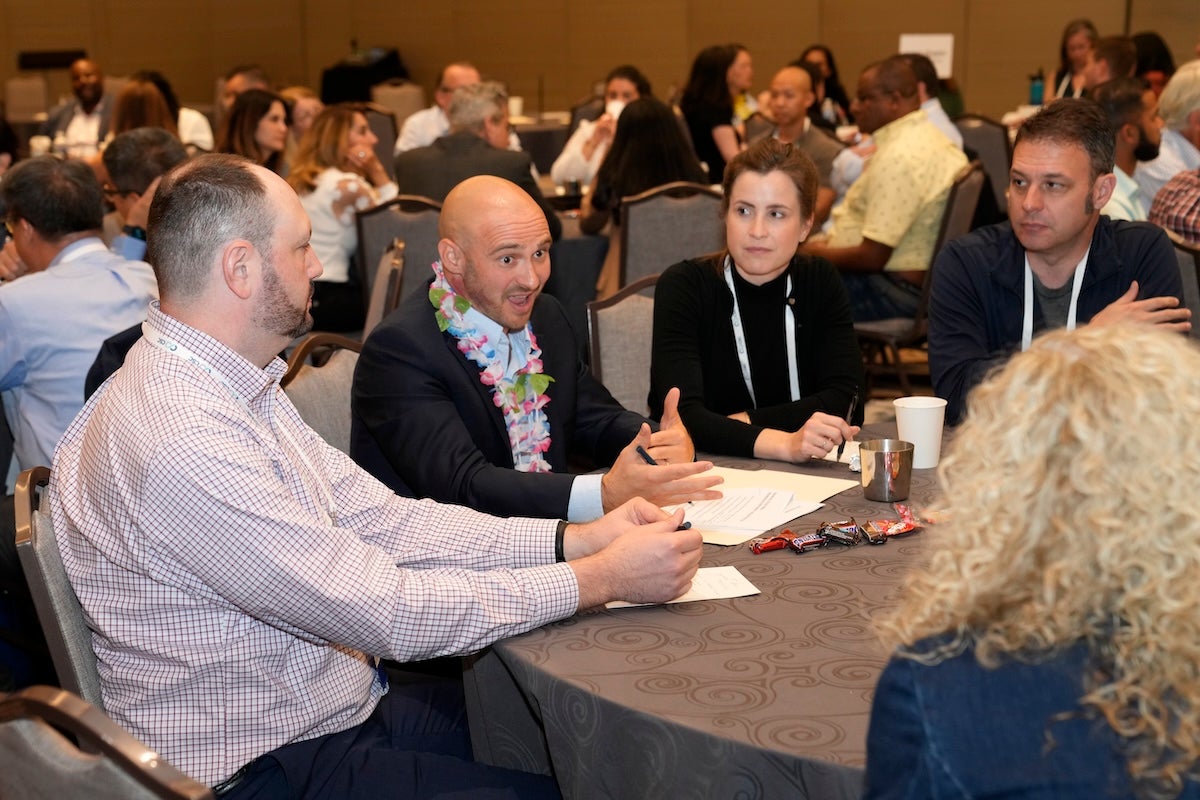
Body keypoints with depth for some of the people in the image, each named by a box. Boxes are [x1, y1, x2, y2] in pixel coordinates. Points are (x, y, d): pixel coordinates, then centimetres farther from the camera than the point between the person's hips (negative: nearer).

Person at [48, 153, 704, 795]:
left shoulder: (242, 387, 5)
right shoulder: (181, 446, -28)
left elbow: (384, 520, 3)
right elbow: (386, 610, -26)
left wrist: (576, 539, -6)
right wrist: (599, 579, -19)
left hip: (341, 706, 9)